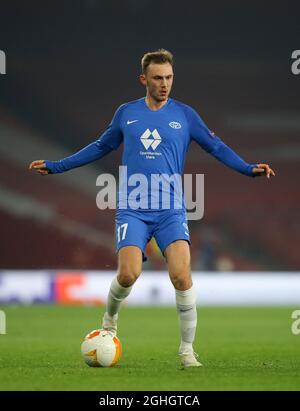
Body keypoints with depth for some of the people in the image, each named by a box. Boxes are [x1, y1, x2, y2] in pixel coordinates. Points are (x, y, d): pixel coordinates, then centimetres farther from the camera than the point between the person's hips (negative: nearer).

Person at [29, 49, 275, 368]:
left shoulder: (184, 114, 6)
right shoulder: (126, 113, 10)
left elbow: (216, 147, 9)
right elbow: (100, 147, 23)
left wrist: (249, 169, -6)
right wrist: (55, 166, 23)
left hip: (171, 212, 0)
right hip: (132, 210, 0)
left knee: (181, 275, -17)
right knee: (128, 274, -17)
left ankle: (187, 350, -4)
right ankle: (110, 318, 17)